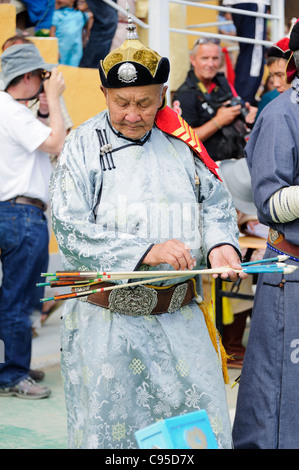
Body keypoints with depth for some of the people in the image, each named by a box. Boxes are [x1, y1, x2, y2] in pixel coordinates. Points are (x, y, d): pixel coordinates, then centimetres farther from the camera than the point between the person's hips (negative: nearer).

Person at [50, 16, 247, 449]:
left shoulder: (181, 143, 7)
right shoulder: (83, 146, -2)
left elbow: (216, 203, 14)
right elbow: (70, 229, -12)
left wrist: (219, 243, -9)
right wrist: (146, 251, -22)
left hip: (180, 316, 3)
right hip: (106, 320, -2)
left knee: (203, 426, 6)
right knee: (107, 428, 8)